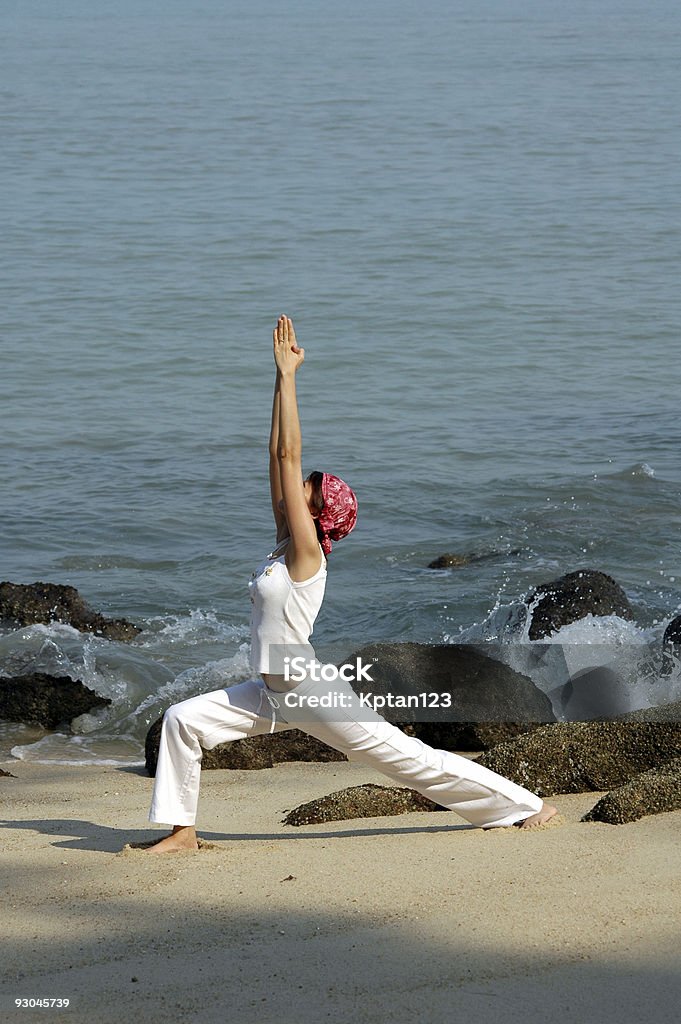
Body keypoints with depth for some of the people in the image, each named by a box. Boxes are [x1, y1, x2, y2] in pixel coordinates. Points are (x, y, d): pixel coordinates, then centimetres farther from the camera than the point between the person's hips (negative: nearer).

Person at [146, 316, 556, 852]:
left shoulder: (306, 554, -15)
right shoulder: (285, 542, 6)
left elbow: (290, 457, -18)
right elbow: (280, 455, 6)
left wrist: (288, 375, -17)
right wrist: (280, 380, 3)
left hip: (314, 694, -9)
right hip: (273, 693, 9)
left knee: (409, 757, -3)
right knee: (183, 719, 0)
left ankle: (525, 805, 6)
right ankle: (183, 830, 7)